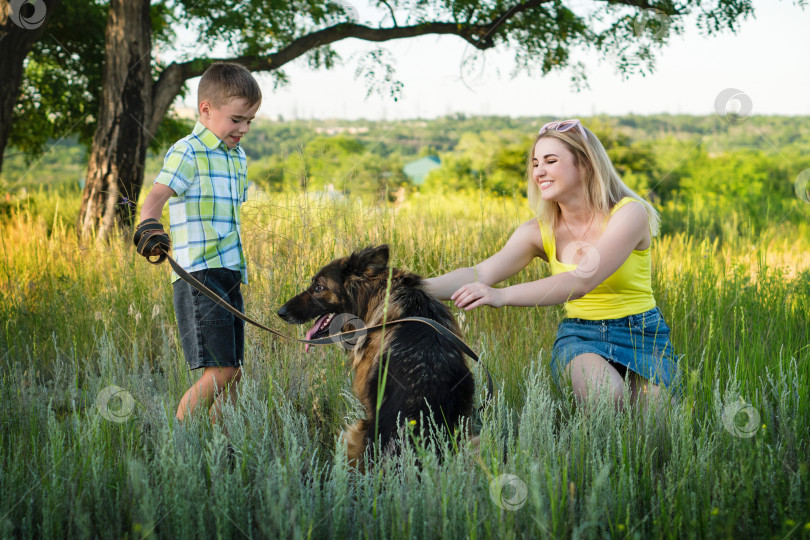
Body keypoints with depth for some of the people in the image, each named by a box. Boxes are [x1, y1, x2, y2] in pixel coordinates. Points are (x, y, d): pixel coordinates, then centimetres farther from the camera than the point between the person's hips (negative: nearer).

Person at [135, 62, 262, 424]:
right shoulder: (187, 152, -7)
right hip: (198, 275, -8)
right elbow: (157, 196, -22)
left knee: (233, 373, 8)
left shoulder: (238, 157, 18)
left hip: (231, 273, 8)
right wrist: (149, 226, -44)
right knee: (218, 372, -14)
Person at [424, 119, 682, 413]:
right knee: (605, 392, -33)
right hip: (579, 336, 2)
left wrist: (502, 295, -39)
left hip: (642, 336, -1)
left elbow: (581, 281, -29)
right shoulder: (539, 232, -1)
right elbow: (480, 274, -13)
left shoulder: (629, 213, -15)